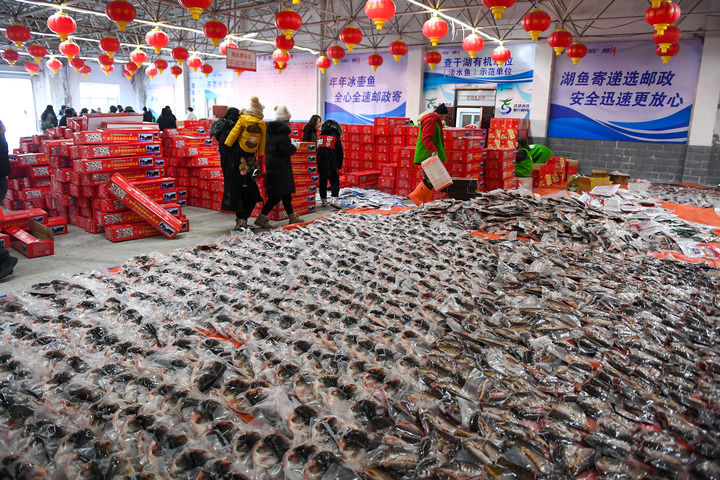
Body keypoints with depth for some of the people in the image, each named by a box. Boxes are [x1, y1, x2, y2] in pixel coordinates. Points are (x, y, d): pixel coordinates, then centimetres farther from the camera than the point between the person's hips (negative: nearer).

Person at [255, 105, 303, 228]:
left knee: (286, 192, 15)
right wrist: (294, 148, 0)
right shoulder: (283, 129, -13)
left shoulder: (270, 129, 11)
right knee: (278, 195, -4)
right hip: (280, 166, -9)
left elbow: (267, 148, 18)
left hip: (270, 165, 9)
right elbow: (286, 149, -21)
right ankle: (261, 217, -6)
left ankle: (292, 216, 23)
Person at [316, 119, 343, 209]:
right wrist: (339, 166, 12)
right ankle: (334, 199, -18)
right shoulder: (336, 138, 1)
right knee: (335, 182, -1)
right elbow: (340, 154, 1)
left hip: (320, 164, 4)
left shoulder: (319, 137, 15)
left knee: (322, 182, 16)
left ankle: (323, 200, 20)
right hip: (331, 165, -4)